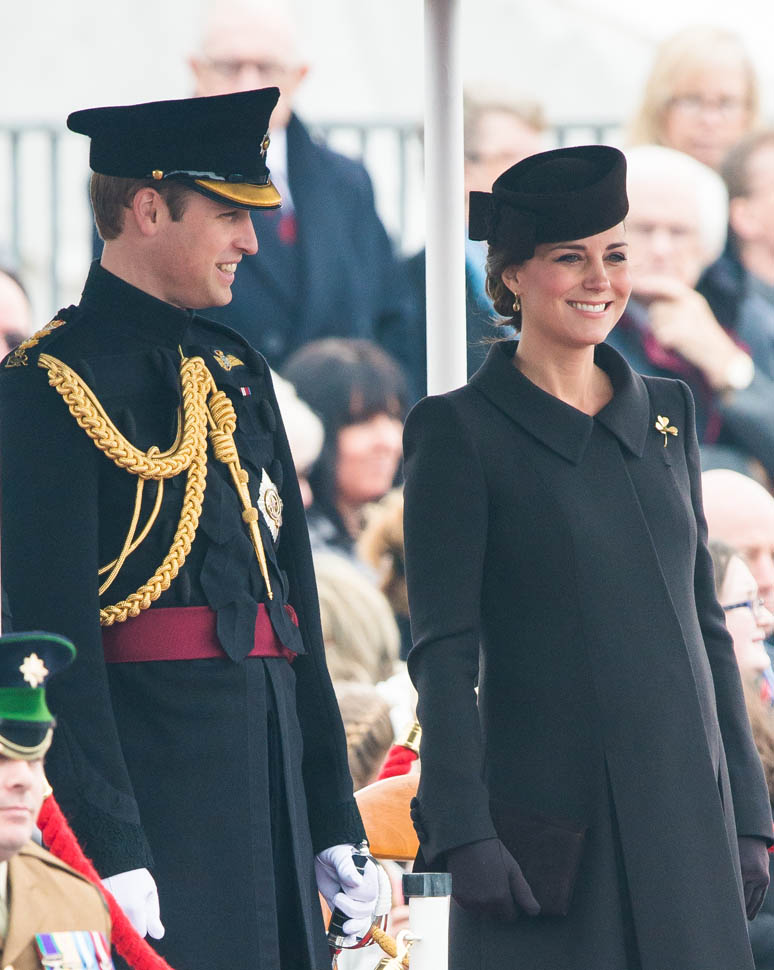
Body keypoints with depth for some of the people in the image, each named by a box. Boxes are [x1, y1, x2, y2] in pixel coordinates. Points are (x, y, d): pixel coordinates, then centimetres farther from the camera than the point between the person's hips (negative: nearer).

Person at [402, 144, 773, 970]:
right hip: (553, 832, -5)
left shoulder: (666, 414, 13)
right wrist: (462, 833, -14)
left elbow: (703, 622, 16)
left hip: (684, 825, 5)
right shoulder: (461, 430, -3)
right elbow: (444, 653, -7)